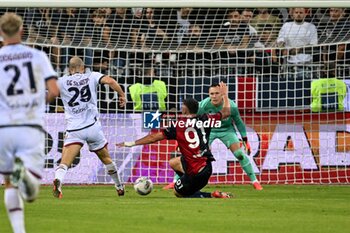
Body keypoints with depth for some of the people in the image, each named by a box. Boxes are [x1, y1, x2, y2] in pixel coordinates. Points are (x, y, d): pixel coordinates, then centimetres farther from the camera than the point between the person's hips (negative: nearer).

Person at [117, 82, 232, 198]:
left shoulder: (177, 125, -8)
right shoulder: (204, 119, 1)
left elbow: (154, 137, -5)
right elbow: (226, 112, 15)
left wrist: (132, 143, 4)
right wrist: (225, 95, 33)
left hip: (194, 171, -7)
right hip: (207, 166, 7)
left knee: (178, 193, 17)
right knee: (173, 162, 27)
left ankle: (214, 196, -1)